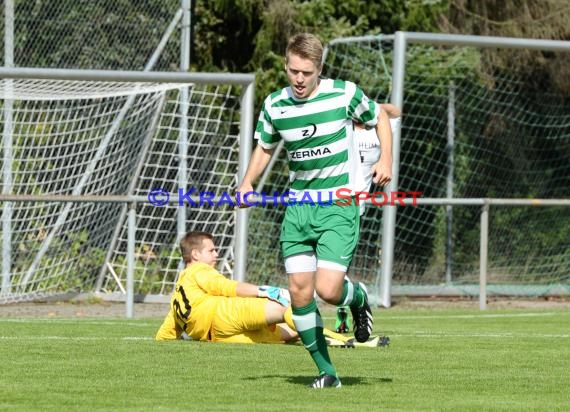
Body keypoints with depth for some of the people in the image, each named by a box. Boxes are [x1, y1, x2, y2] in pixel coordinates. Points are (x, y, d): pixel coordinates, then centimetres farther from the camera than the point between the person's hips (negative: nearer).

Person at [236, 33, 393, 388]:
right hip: (298, 205, 4)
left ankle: (358, 297, 20)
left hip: (340, 205, -4)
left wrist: (386, 160, -4)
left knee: (327, 289, -17)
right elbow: (265, 147, 19)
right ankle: (327, 371, 10)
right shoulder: (274, 106, 0)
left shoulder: (345, 94, -9)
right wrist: (248, 182, 4)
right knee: (299, 292, -3)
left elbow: (379, 117, 9)